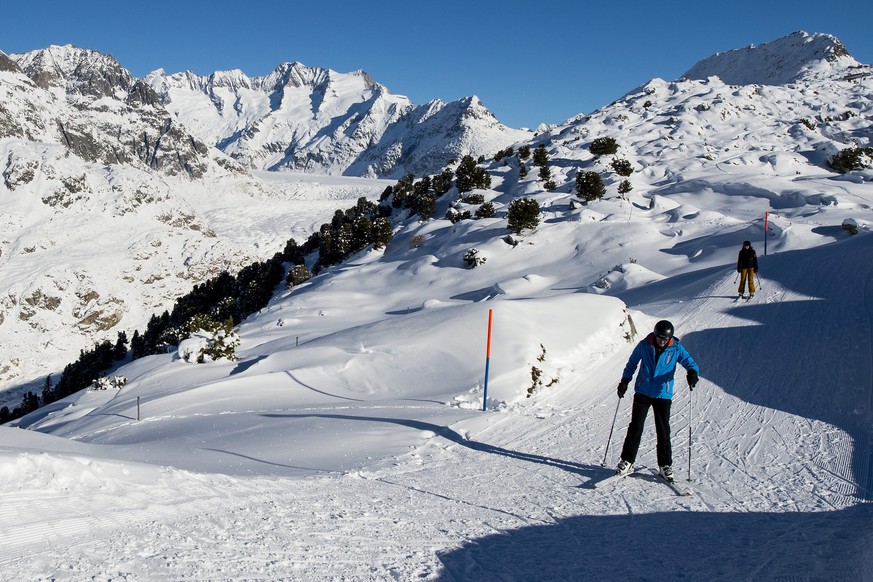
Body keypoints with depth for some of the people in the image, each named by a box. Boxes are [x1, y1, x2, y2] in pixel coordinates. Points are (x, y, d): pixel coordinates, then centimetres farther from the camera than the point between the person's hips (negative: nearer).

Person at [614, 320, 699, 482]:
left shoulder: (676, 349, -4)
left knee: (663, 431, 2)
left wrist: (693, 373, -27)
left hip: (663, 395, 0)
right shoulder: (644, 345, -3)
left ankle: (665, 465, 15)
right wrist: (625, 381, 5)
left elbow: (691, 363, -4)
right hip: (642, 393, 0)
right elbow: (632, 363, 11)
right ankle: (626, 462, 5)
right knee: (635, 427, -2)